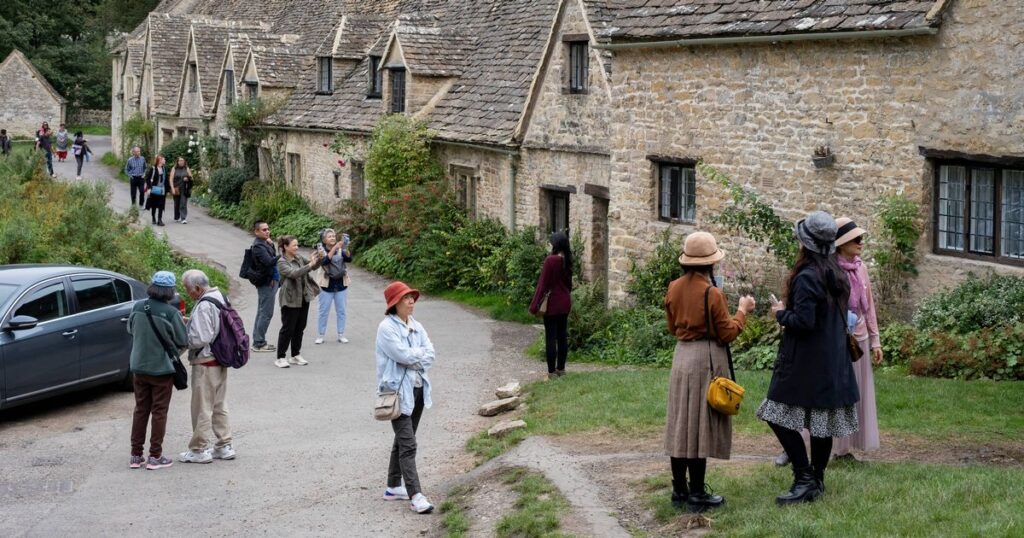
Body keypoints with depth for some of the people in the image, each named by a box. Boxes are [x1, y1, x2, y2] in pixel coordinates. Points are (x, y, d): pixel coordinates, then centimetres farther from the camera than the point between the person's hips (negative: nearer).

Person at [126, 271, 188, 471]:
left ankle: (136, 456, 18)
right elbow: (183, 341, -11)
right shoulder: (171, 313, -20)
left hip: (139, 368, 4)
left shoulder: (137, 308, -6)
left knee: (140, 410, 14)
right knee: (159, 412, 6)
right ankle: (155, 457, 9)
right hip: (162, 369, -4)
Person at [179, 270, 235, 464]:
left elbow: (200, 339, -25)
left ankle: (198, 450, 8)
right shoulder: (220, 298, 8)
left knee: (202, 408, 0)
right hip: (220, 361, 10)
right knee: (219, 406, 17)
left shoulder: (203, 306, -21)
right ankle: (224, 446, 21)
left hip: (206, 363, -9)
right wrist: (190, 322, 9)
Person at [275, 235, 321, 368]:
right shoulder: (282, 262, -13)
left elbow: (314, 266, 7)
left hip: (304, 298, 7)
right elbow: (293, 273, -27)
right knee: (288, 329, -3)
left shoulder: (299, 257, 6)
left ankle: (295, 356, 23)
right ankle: (280, 358, 5)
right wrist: (310, 264, -32)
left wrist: (318, 259, -14)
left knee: (300, 328, 12)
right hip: (290, 300, -7)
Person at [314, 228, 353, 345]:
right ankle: (320, 336, 11)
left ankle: (341, 335, 15)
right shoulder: (321, 251, -7)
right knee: (324, 312, 4)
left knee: (341, 311, 7)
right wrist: (334, 248, -35)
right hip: (327, 285, -2)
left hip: (341, 285, 2)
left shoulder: (340, 250, 0)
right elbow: (325, 261, -26)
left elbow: (349, 258, -16)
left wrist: (346, 248, -34)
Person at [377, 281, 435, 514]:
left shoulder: (416, 326, 9)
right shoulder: (387, 328, -13)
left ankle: (394, 487, 28)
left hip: (417, 389, 8)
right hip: (398, 391, -8)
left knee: (403, 440, 16)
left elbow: (429, 355, 2)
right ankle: (415, 496, -14)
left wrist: (413, 359, -14)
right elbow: (403, 355, -21)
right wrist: (420, 352, -5)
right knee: (408, 444, -11)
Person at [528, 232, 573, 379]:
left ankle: (552, 372, 0)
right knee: (562, 336, 13)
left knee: (551, 338, -2)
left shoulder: (550, 260, -18)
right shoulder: (567, 260, 4)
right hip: (565, 302, 7)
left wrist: (534, 305, -10)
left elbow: (543, 284, -15)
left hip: (552, 303, -7)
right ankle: (561, 369, 20)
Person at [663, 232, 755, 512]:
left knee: (681, 423, 11)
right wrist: (742, 311, 3)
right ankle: (697, 494, 3)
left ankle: (679, 490, 15)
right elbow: (727, 334, -10)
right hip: (706, 358, -6)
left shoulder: (674, 288, 3)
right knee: (700, 425, -1)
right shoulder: (712, 293, -16)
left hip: (682, 355, 6)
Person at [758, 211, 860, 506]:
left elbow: (804, 321, -23)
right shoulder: (836, 274, 9)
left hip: (805, 363, -9)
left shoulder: (807, 277, -18)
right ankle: (817, 479, 19)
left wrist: (781, 313, -4)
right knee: (821, 422, 13)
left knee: (781, 418, -4)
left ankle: (804, 479, -7)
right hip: (832, 360, 9)